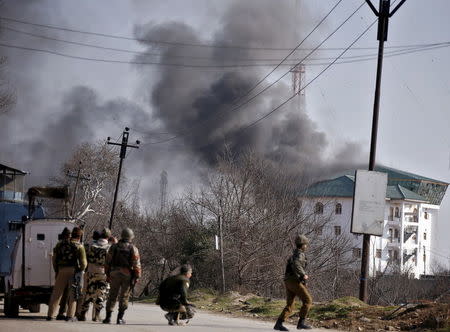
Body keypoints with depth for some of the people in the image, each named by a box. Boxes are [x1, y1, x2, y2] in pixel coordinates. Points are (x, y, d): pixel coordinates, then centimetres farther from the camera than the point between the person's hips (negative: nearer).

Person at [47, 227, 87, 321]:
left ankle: (50, 315, 6)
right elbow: (83, 263, -6)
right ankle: (70, 315, 1)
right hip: (73, 271, -3)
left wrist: (56, 271, 19)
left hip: (61, 271, 3)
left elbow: (54, 259, 12)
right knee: (72, 294, 6)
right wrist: (80, 270, 13)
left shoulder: (60, 244, 11)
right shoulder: (79, 247, -2)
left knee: (56, 293, 7)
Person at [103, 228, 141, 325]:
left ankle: (108, 317, 4)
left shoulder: (114, 247, 4)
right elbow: (136, 265, -6)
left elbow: (108, 262, 5)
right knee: (124, 297, 5)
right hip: (127, 275, -2)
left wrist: (108, 274, 12)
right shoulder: (133, 249, -3)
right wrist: (136, 277, -2)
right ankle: (120, 318, 3)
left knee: (112, 296, 8)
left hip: (115, 274, 2)